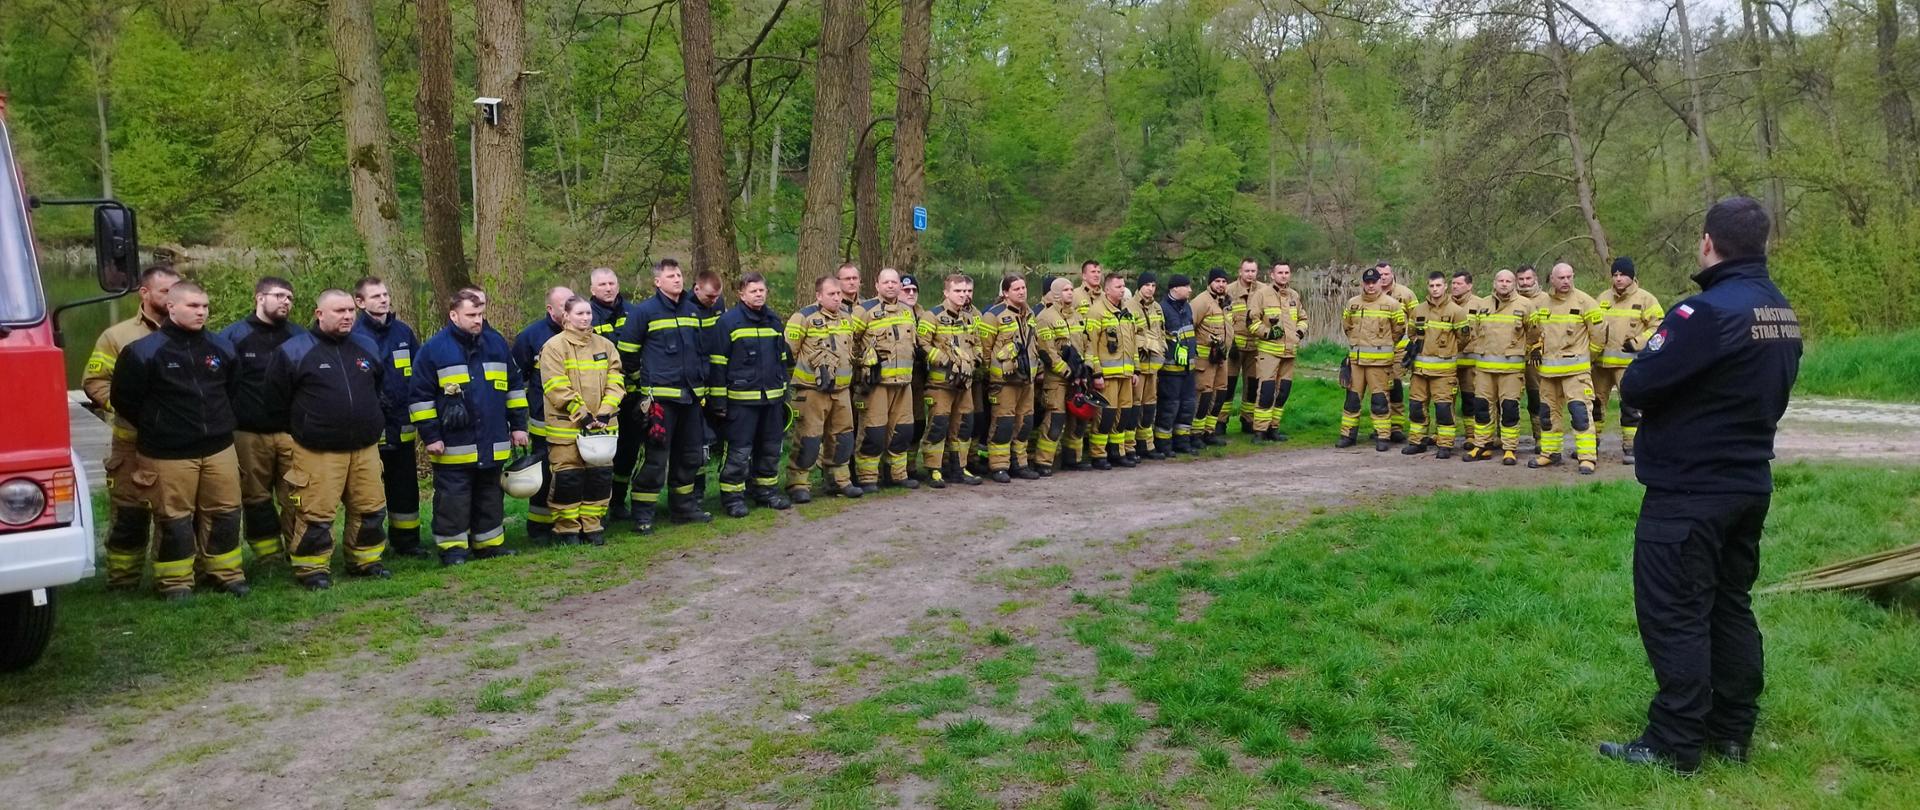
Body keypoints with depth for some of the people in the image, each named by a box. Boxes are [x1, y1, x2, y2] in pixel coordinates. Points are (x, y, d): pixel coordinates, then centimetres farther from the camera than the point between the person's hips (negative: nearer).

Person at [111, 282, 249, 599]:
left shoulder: (221, 347, 7)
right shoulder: (144, 351, -9)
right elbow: (124, 399, -1)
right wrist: (156, 429, 8)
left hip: (219, 449, 4)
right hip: (167, 454, -4)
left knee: (225, 513, 8)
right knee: (174, 519, 2)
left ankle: (226, 572, 21)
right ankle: (175, 582, 13)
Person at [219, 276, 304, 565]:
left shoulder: (299, 336, 10)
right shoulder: (233, 336, 3)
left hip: (293, 433, 1)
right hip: (250, 434, -1)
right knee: (256, 497, 7)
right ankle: (268, 557, 16)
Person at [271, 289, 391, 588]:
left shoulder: (367, 347, 10)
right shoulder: (294, 351, -5)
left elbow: (382, 387, 27)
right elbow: (276, 396, 3)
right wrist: (303, 427, 8)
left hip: (366, 448, 5)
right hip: (318, 452, -5)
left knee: (371, 508, 9)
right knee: (316, 514, -5)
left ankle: (365, 560, 24)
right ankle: (311, 569, 9)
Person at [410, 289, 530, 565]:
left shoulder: (496, 344, 8)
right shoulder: (433, 350, -5)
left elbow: (515, 386, 15)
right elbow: (420, 397, -3)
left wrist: (518, 425, 11)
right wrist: (430, 436, -7)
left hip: (493, 445, 4)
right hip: (454, 447, -4)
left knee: (490, 495, 14)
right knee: (453, 498, 1)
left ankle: (489, 543, 24)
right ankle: (452, 548, 11)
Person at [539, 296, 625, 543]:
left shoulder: (605, 345, 11)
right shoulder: (554, 346, -4)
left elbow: (615, 381, 6)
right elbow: (558, 388, -11)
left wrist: (604, 413, -8)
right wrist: (583, 415, -15)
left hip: (601, 427, 4)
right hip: (566, 427, -4)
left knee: (601, 476, 6)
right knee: (568, 478, -1)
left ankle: (593, 526, 19)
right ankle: (567, 529, 12)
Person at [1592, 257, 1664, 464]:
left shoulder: (1645, 299, -2)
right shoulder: (1603, 298, 12)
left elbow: (1658, 326, -4)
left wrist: (1637, 343, -13)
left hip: (1629, 362, -5)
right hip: (1601, 361, 5)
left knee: (1630, 404, -8)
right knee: (1596, 401, 12)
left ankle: (1630, 446, 0)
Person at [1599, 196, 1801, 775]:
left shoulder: (1709, 311, -22)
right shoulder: (1782, 313, 8)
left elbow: (1635, 386, -22)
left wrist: (1638, 377, -1)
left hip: (1688, 492, -9)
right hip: (1750, 484, 9)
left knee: (1674, 614, -2)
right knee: (1730, 606, 16)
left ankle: (1675, 745, 4)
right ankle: (1732, 732, 25)